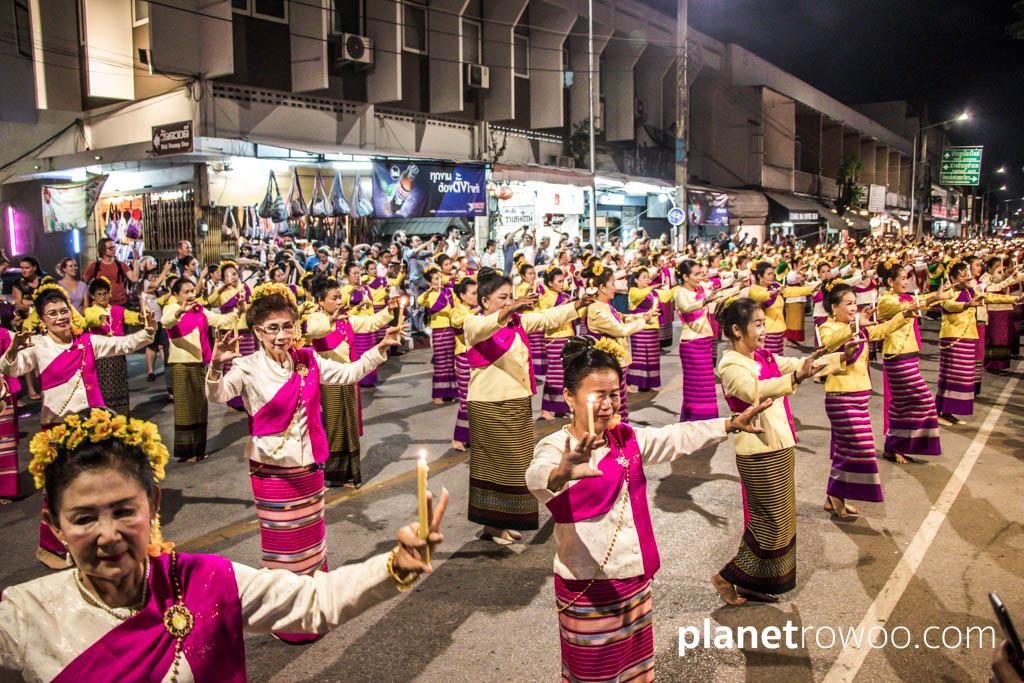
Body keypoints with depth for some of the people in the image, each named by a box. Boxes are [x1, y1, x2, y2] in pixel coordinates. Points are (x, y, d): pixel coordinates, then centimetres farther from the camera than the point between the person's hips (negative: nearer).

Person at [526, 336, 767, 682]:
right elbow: (537, 476, -41)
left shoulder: (627, 438, 2)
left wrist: (732, 423, -5)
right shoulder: (555, 446, -20)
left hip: (635, 576, 6)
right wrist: (561, 474, -64)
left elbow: (678, 437, 6)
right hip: (587, 586, -6)